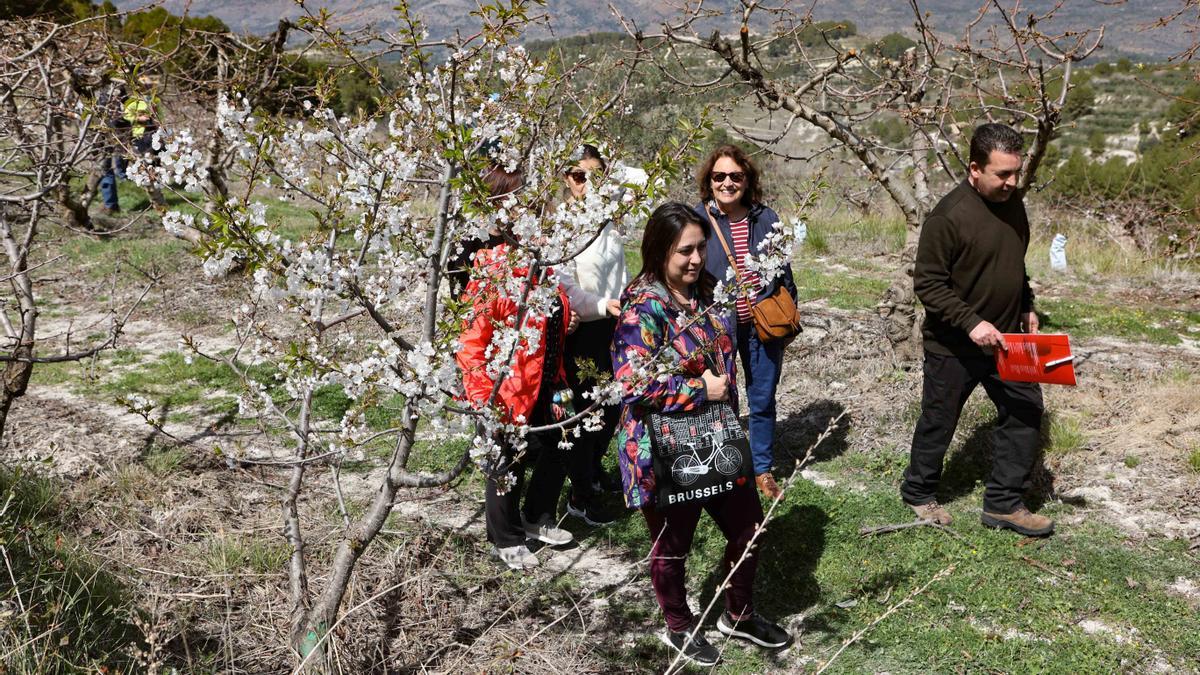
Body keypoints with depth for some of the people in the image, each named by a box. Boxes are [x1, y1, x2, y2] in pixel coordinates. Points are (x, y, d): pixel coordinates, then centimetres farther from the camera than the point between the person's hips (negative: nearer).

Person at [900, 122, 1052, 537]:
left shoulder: (1012, 202, 3)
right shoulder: (949, 216, -22)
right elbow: (928, 284, -21)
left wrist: (1026, 307, 15)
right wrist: (971, 322, -27)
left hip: (1005, 340, 7)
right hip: (954, 347, -7)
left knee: (1025, 410, 6)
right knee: (939, 422, 8)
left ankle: (1003, 504, 19)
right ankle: (918, 493, 31)